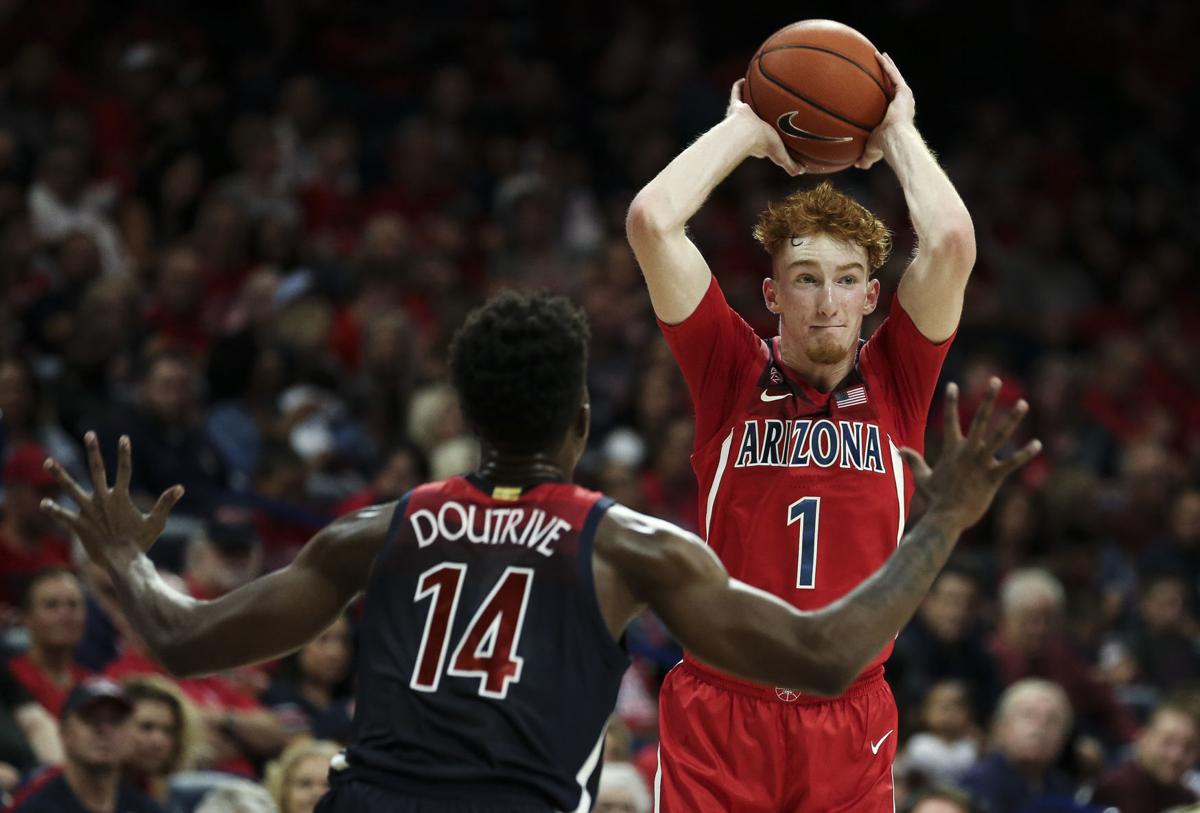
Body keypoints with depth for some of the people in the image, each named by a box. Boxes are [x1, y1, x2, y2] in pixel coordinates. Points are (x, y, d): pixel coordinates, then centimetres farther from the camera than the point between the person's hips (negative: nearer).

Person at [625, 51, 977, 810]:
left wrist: (898, 133, 4)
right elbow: (652, 220, -7)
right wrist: (746, 128, 4)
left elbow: (953, 240, -9)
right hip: (719, 712, -1)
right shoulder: (733, 374, 2)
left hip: (851, 725, 1)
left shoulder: (895, 383, 5)